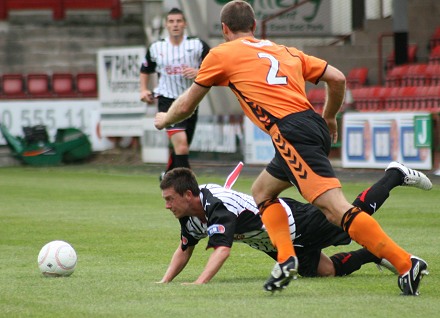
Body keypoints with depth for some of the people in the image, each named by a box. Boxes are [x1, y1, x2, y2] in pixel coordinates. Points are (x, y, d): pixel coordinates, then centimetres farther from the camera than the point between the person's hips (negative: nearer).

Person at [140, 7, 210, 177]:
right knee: (181, 143, -23)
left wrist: (198, 72, -21)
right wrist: (144, 90, 4)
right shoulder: (156, 48, 3)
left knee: (179, 149, 14)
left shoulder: (197, 45, -2)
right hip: (167, 100, -2)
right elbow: (145, 70, 20)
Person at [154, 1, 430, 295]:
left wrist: (165, 119, 44)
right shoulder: (287, 51, 27)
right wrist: (329, 118, 38)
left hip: (291, 131, -7)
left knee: (336, 209, -17)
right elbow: (337, 78, 22)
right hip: (315, 127, 7)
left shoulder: (221, 54, 14)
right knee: (262, 191, 24)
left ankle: (405, 263, -29)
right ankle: (286, 258, 5)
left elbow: (185, 106, 22)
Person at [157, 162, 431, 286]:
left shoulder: (218, 208, -37)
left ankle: (395, 175, 30)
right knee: (329, 271, 15)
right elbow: (185, 250, 3)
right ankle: (374, 254, 36)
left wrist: (200, 283, -62)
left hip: (297, 223, -7)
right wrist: (165, 282, -10)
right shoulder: (191, 215, -10)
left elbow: (222, 250, -51)